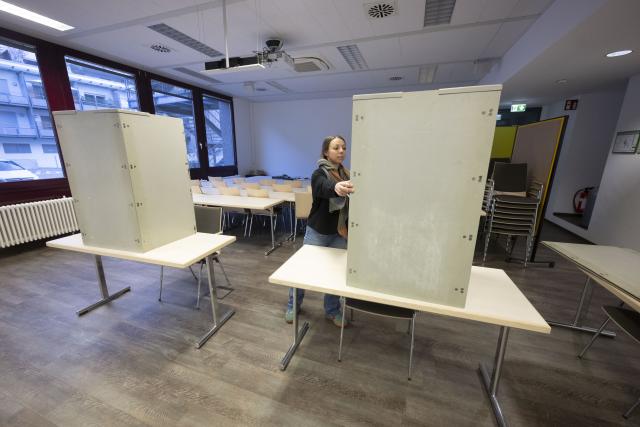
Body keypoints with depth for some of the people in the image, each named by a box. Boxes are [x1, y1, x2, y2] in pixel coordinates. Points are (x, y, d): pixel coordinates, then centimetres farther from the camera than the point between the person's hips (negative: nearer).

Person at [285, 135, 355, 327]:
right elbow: (325, 188, -39)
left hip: (339, 234, 5)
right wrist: (336, 188, -61)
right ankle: (292, 306, 35)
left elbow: (349, 203, 6)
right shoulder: (319, 173, -15)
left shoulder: (345, 174, 2)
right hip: (318, 232, -4)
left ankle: (332, 311, 34)